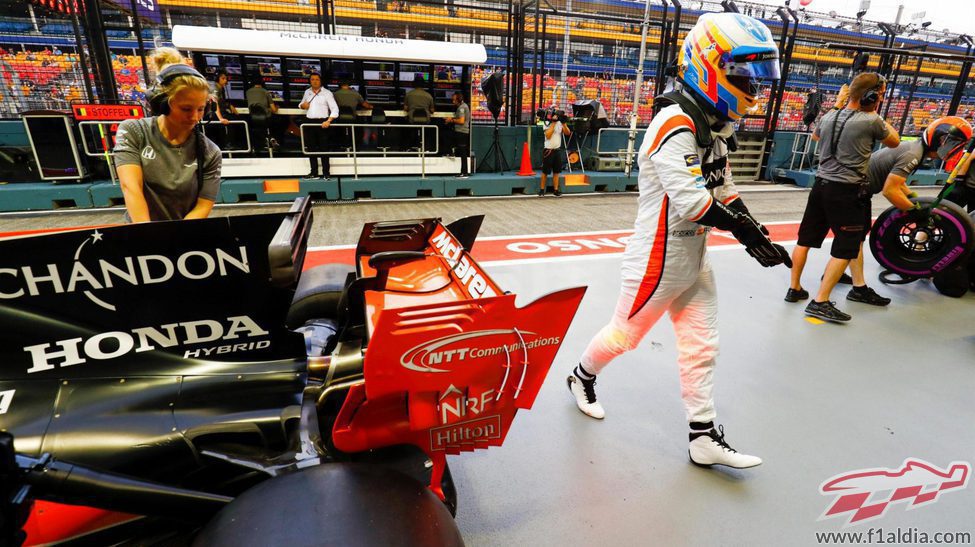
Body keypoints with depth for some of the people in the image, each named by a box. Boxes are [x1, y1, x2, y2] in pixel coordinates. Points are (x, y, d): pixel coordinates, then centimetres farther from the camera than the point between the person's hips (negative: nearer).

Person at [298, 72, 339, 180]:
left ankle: (326, 173, 0)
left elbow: (335, 109, -6)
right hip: (309, 122, 5)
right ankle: (314, 173, 12)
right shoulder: (307, 92, 14)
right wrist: (302, 105, 3)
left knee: (324, 148, -4)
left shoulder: (327, 93, 0)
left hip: (322, 122, -5)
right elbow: (301, 105, 28)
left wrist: (328, 121, -19)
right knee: (311, 148, 6)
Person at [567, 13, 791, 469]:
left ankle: (704, 438, 24)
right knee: (625, 334, 9)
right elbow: (691, 200, -28)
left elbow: (724, 190, 12)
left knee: (702, 347, 12)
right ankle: (582, 377, 38)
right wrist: (745, 230, -18)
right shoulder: (675, 125, -21)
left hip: (694, 259, 9)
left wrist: (757, 234, 0)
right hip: (659, 259, -9)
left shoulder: (715, 125, 10)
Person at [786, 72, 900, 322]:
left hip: (821, 185, 6)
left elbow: (816, 136, 30)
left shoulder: (828, 116, 7)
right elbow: (894, 142, 9)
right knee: (845, 248, -1)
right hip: (847, 191, -6)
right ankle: (820, 302, -5)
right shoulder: (872, 121, -9)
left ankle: (795, 288, 22)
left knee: (806, 238, 12)